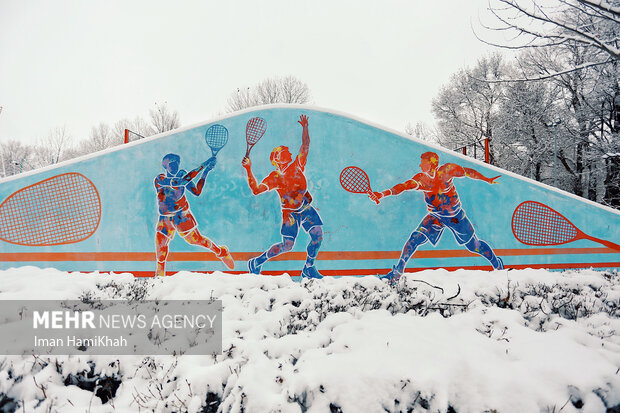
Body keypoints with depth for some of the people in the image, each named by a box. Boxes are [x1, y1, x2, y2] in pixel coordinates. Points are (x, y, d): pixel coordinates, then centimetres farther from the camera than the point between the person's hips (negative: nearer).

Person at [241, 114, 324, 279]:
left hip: (306, 208, 5)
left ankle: (308, 269, 8)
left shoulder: (297, 166, 7)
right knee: (287, 245, -8)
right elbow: (256, 190, -9)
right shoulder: (274, 177, -2)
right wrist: (248, 170, -15)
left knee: (318, 234, -8)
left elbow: (305, 147, 9)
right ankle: (256, 262, 9)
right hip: (290, 212, -4)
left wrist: (305, 127, 3)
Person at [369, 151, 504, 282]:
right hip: (435, 216, 2)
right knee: (415, 239, -16)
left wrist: (487, 180, 6)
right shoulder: (420, 179, -12)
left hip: (455, 216, -1)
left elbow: (467, 172, -3)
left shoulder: (447, 170, -17)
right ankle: (397, 272, -6)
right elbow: (403, 186, -24)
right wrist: (382, 194, -38)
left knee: (473, 245, 9)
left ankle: (497, 263, 39)